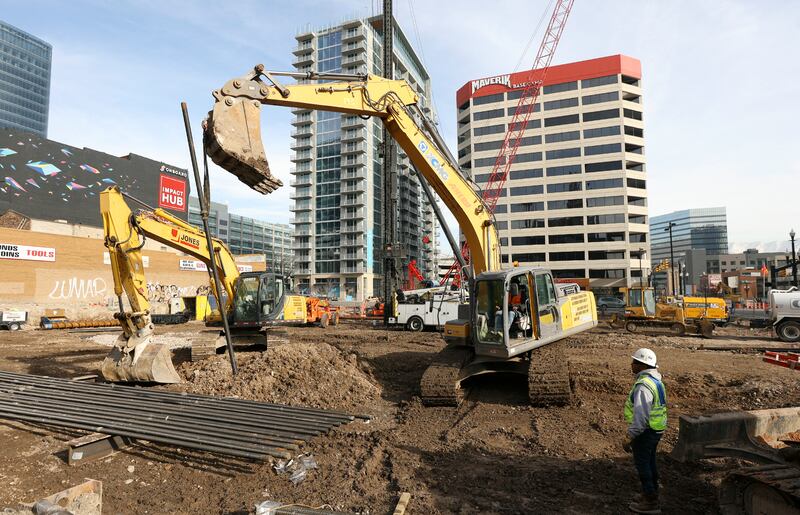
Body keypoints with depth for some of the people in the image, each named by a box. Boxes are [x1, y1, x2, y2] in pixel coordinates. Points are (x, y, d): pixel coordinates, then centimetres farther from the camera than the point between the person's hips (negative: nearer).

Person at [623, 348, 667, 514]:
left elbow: (640, 416, -28)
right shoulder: (656, 381, 7)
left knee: (642, 465, 3)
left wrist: (629, 437, -24)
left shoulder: (643, 386, -26)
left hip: (644, 431, -10)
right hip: (656, 430, 10)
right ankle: (652, 495, 33)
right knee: (649, 463, 20)